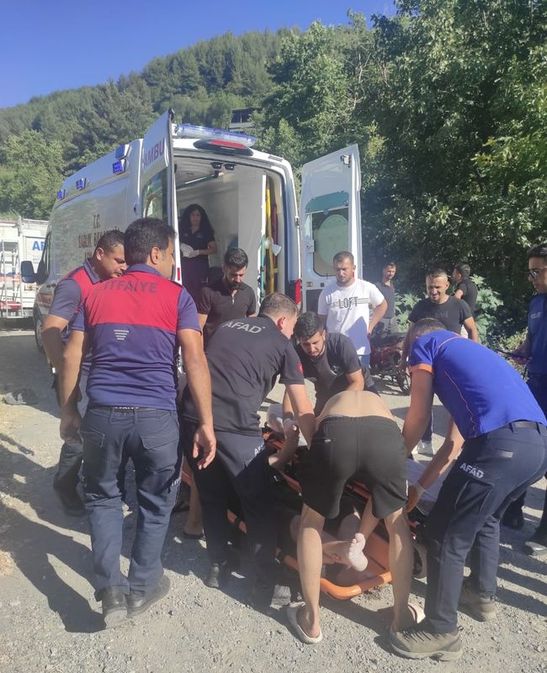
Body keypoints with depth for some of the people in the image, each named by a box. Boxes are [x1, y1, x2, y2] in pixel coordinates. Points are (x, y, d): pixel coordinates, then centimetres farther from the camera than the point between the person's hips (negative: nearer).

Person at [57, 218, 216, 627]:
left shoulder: (96, 294, 12)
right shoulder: (177, 296, 2)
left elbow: (72, 356, 10)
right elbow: (195, 359, -8)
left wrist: (68, 412, 19)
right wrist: (206, 423, -7)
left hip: (103, 413, 2)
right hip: (156, 416, -2)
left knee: (102, 496, 23)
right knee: (156, 501, 19)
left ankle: (110, 589, 19)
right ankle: (142, 587, 33)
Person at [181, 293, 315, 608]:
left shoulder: (226, 327, 25)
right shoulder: (282, 344, 12)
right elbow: (304, 412, 13)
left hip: (193, 418, 5)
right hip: (235, 426, -5)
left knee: (211, 498, 24)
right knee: (259, 505, 14)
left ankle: (219, 568, 37)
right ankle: (265, 584, 20)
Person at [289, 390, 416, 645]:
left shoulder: (331, 404, 44)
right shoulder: (381, 404, 42)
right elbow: (381, 495, 40)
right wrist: (363, 536, 46)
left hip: (335, 434, 0)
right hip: (386, 437, 1)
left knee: (311, 522, 27)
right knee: (397, 522, 30)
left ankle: (312, 622, 34)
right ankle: (402, 616, 39)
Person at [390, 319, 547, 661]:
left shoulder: (424, 345, 15)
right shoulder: (468, 350, 35)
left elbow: (417, 419, 13)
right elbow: (456, 442, 33)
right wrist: (420, 486, 38)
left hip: (502, 443, -9)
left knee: (446, 536, 7)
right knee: (486, 517, 32)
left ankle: (442, 632, 21)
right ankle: (483, 594, 48)